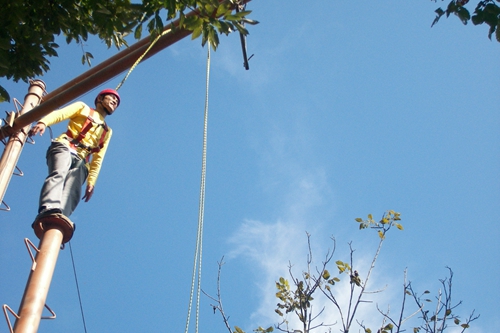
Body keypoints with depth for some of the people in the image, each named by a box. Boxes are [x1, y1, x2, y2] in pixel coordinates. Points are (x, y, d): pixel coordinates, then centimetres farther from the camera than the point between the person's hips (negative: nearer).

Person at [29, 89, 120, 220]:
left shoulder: (107, 131, 32)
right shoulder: (83, 107, 23)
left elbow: (98, 158, 23)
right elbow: (59, 114, 6)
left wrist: (91, 182, 9)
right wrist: (43, 122, -16)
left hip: (80, 160, 3)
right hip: (64, 148, -3)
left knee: (72, 192, -25)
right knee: (58, 174, -34)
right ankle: (49, 210, -58)